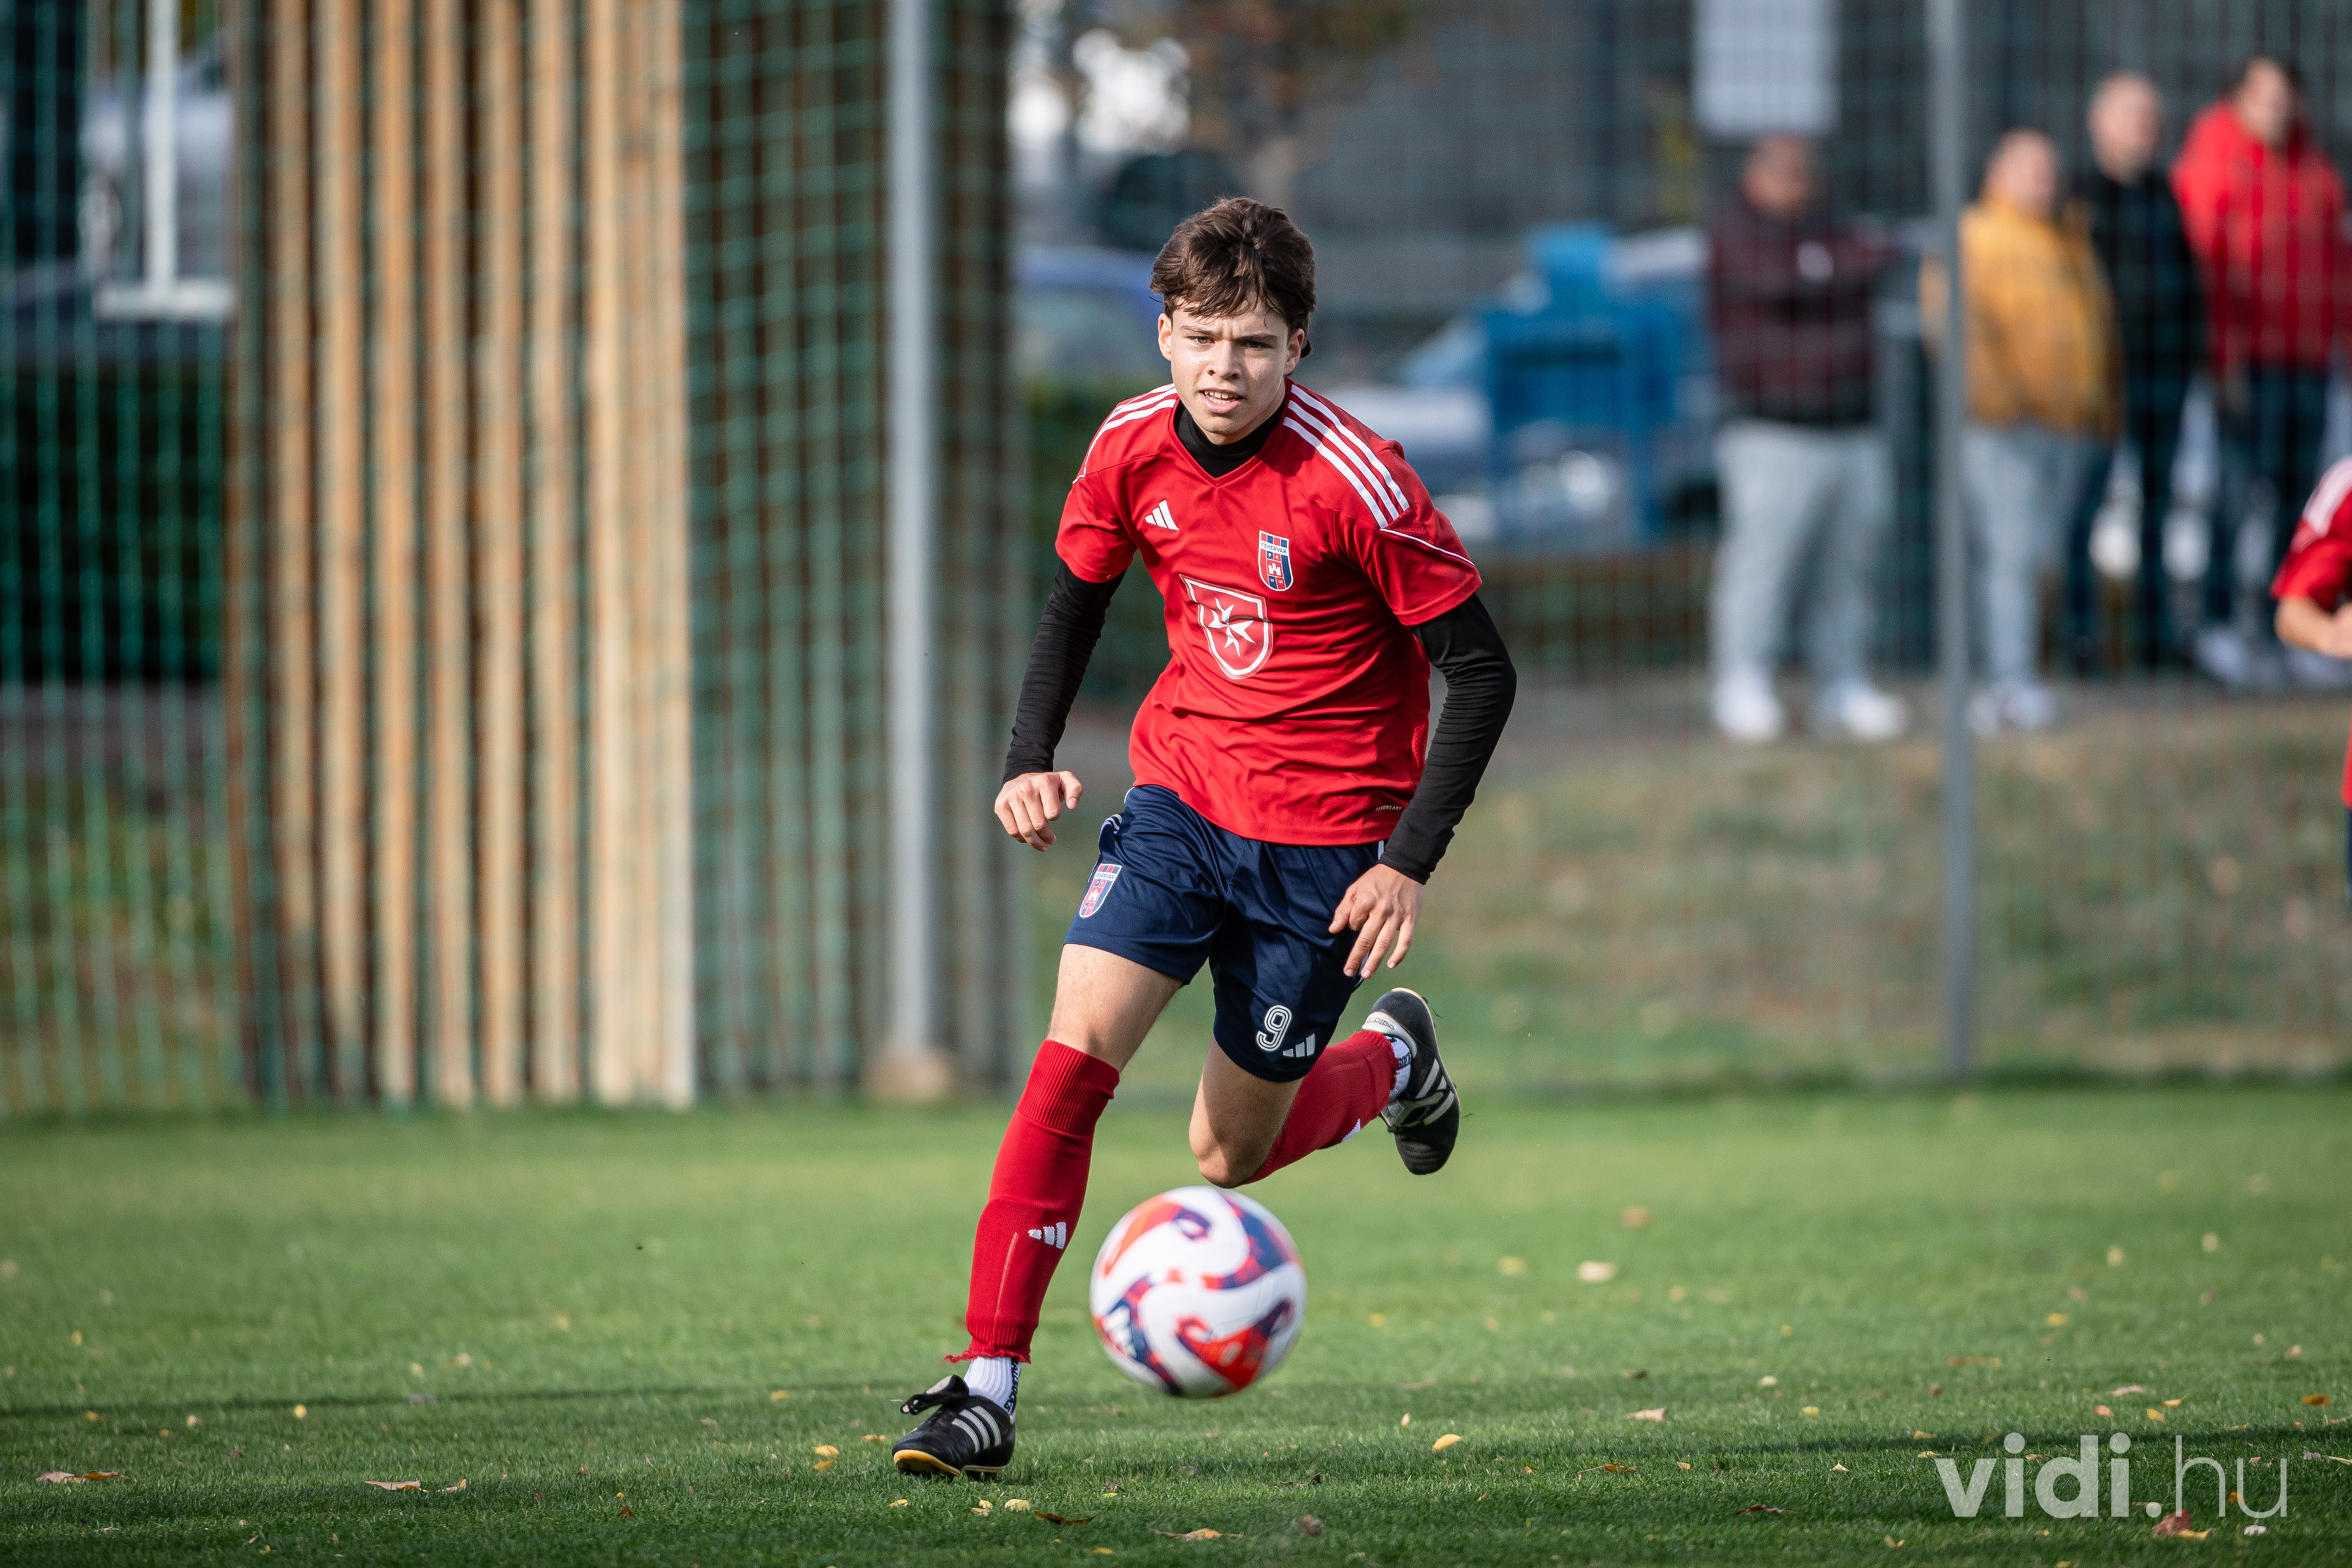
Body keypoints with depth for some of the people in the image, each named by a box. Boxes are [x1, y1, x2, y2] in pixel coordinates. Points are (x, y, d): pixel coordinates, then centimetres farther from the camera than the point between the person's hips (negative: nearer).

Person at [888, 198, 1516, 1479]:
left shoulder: (1351, 482, -20)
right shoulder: (1133, 448, -5)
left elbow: (1480, 671, -14)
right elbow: (1077, 595, 14)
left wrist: (1411, 860, -18)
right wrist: (1030, 758, 0)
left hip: (1321, 842, -3)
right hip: (1178, 797, 4)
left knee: (1229, 1156, 6)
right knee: (1070, 1063, -16)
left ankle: (1392, 1060, 38)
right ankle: (987, 1385, -16)